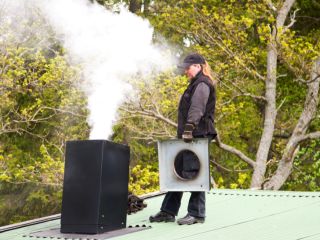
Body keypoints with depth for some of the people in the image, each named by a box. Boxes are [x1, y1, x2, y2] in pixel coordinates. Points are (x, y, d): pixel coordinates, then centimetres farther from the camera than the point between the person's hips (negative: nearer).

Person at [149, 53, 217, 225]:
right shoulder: (196, 84, 24)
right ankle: (168, 211, 13)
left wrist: (189, 128, -31)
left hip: (198, 136, -10)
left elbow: (196, 109, -22)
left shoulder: (202, 84, -8)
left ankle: (196, 214, -1)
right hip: (191, 137, 10)